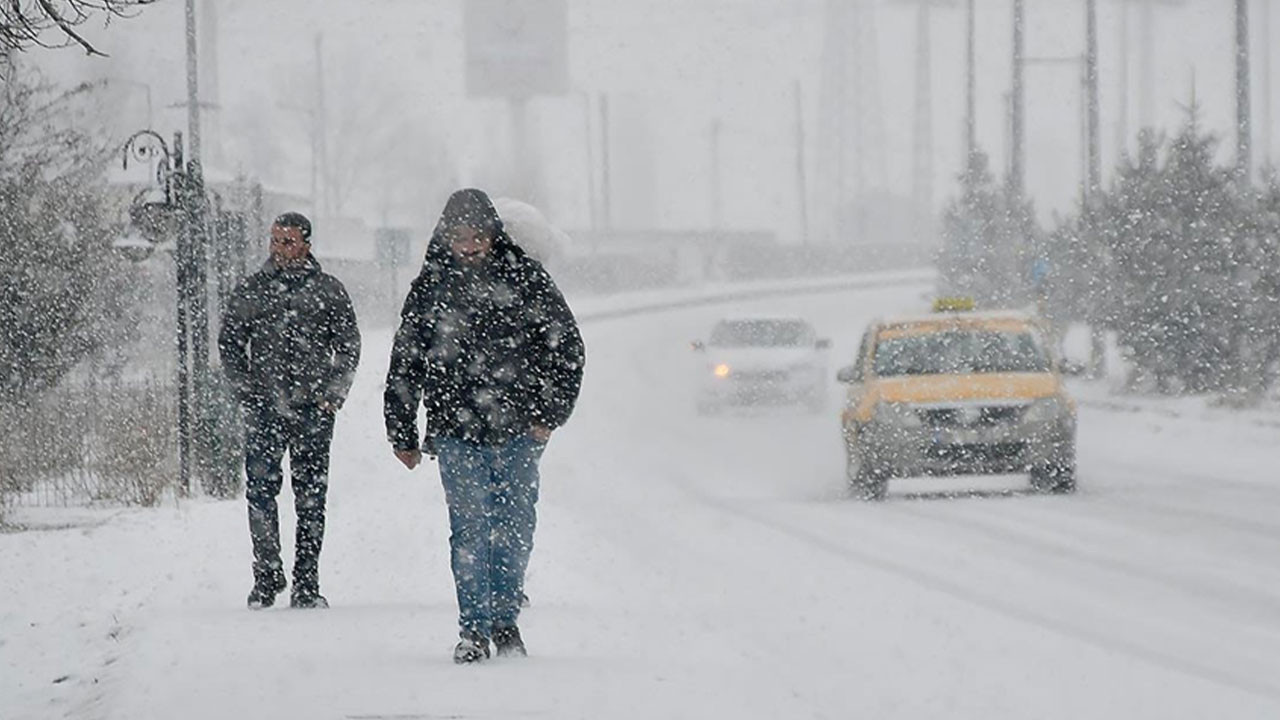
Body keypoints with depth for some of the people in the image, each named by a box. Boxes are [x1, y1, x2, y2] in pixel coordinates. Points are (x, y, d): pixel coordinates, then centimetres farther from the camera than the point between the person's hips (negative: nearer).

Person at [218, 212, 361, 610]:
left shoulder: (328, 290, 6)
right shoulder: (251, 290, 8)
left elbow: (348, 347, 8)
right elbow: (229, 343, 12)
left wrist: (332, 394, -2)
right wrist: (247, 390, 0)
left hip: (313, 411, 0)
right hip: (263, 409, 0)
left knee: (311, 497, 1)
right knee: (261, 492, -6)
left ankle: (307, 584, 5)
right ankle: (266, 576, 3)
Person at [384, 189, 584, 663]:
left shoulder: (524, 278, 2)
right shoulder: (431, 286, 5)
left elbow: (566, 348, 6)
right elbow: (405, 366, 12)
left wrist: (549, 413, -1)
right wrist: (402, 436, 11)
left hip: (518, 432, 0)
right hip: (456, 433, 0)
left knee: (515, 529, 4)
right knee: (470, 530, -7)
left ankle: (505, 620, 21)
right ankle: (474, 630, -2)